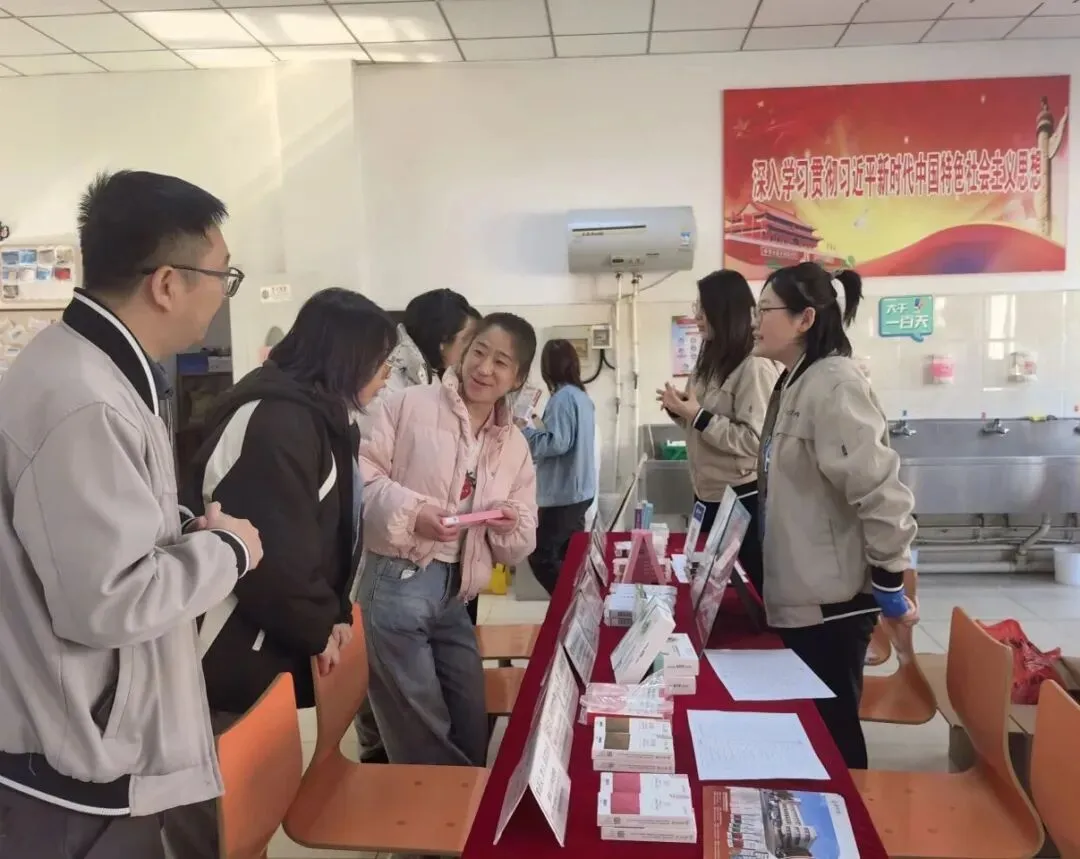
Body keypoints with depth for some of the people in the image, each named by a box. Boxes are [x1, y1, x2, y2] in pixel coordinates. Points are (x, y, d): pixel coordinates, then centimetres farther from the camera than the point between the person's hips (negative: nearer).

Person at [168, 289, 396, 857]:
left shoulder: (315, 415, 12)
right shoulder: (277, 420, -21)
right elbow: (272, 549, -27)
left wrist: (331, 613, 3)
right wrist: (316, 628, -11)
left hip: (255, 651, 10)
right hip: (226, 663, -10)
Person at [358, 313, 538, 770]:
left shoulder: (515, 446, 14)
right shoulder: (409, 405, -3)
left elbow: (521, 545, 15)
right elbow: (361, 476, -9)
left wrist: (511, 526, -7)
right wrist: (411, 513, -21)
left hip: (455, 599, 6)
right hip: (396, 585, -6)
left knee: (473, 734, 16)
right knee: (426, 741, 2)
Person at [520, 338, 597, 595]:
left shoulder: (562, 397, -18)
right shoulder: (582, 395, 10)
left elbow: (556, 443, -22)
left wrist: (524, 431, -12)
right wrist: (539, 427, 16)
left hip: (563, 493, -9)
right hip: (580, 490, 9)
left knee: (541, 556, -3)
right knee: (571, 555, 16)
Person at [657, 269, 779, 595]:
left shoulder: (756, 367, -18)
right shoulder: (712, 359, 9)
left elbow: (756, 440, -24)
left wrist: (697, 415, -24)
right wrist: (681, 410, -2)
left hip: (743, 499, -9)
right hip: (707, 496, 9)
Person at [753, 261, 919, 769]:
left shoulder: (834, 385, -19)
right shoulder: (794, 383, 10)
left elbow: (879, 488, -24)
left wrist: (889, 583, -18)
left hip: (832, 600, -9)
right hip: (798, 595, 9)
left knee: (830, 729, 5)